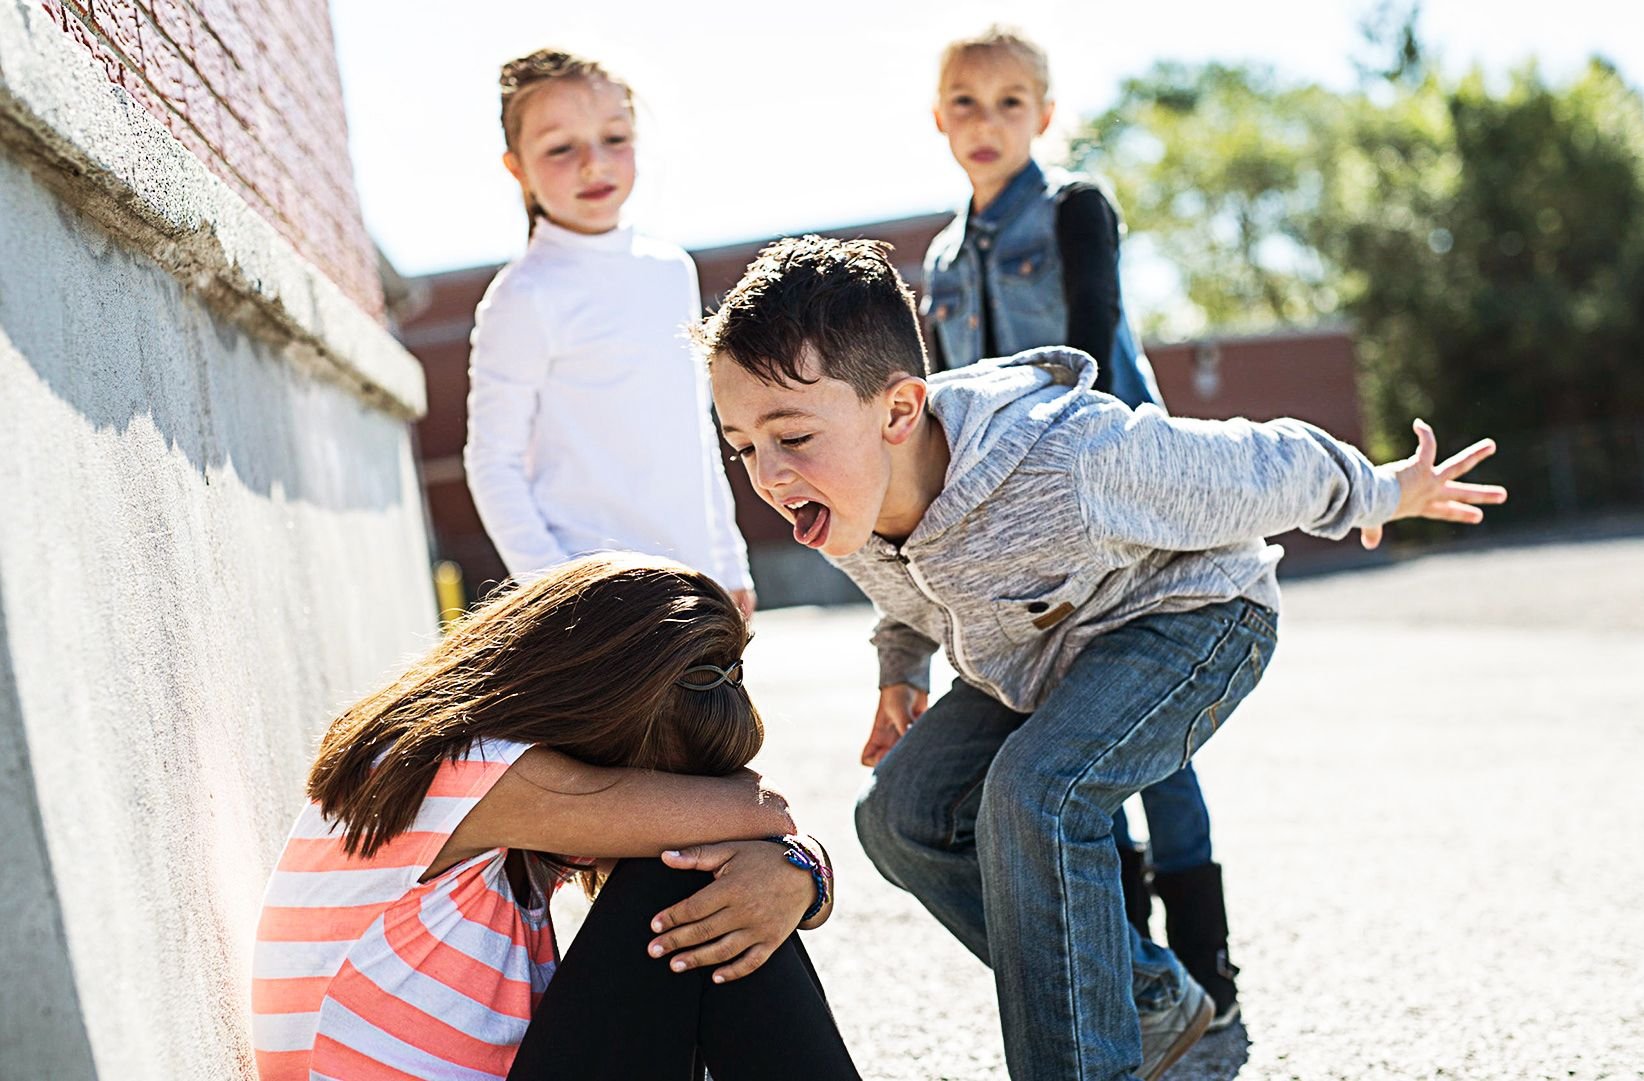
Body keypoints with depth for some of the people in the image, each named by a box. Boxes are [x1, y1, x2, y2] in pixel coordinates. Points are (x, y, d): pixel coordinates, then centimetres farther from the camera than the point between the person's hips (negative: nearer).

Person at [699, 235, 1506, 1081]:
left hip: (1190, 617, -8)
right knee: (900, 813, -2)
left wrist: (1384, 496, -6)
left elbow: (1264, 469, -21)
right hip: (1037, 654, 8)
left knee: (1035, 792, -32)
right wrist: (901, 669, 12)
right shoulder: (842, 505, -20)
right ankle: (1150, 1001, 11)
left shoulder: (1075, 461, -41)